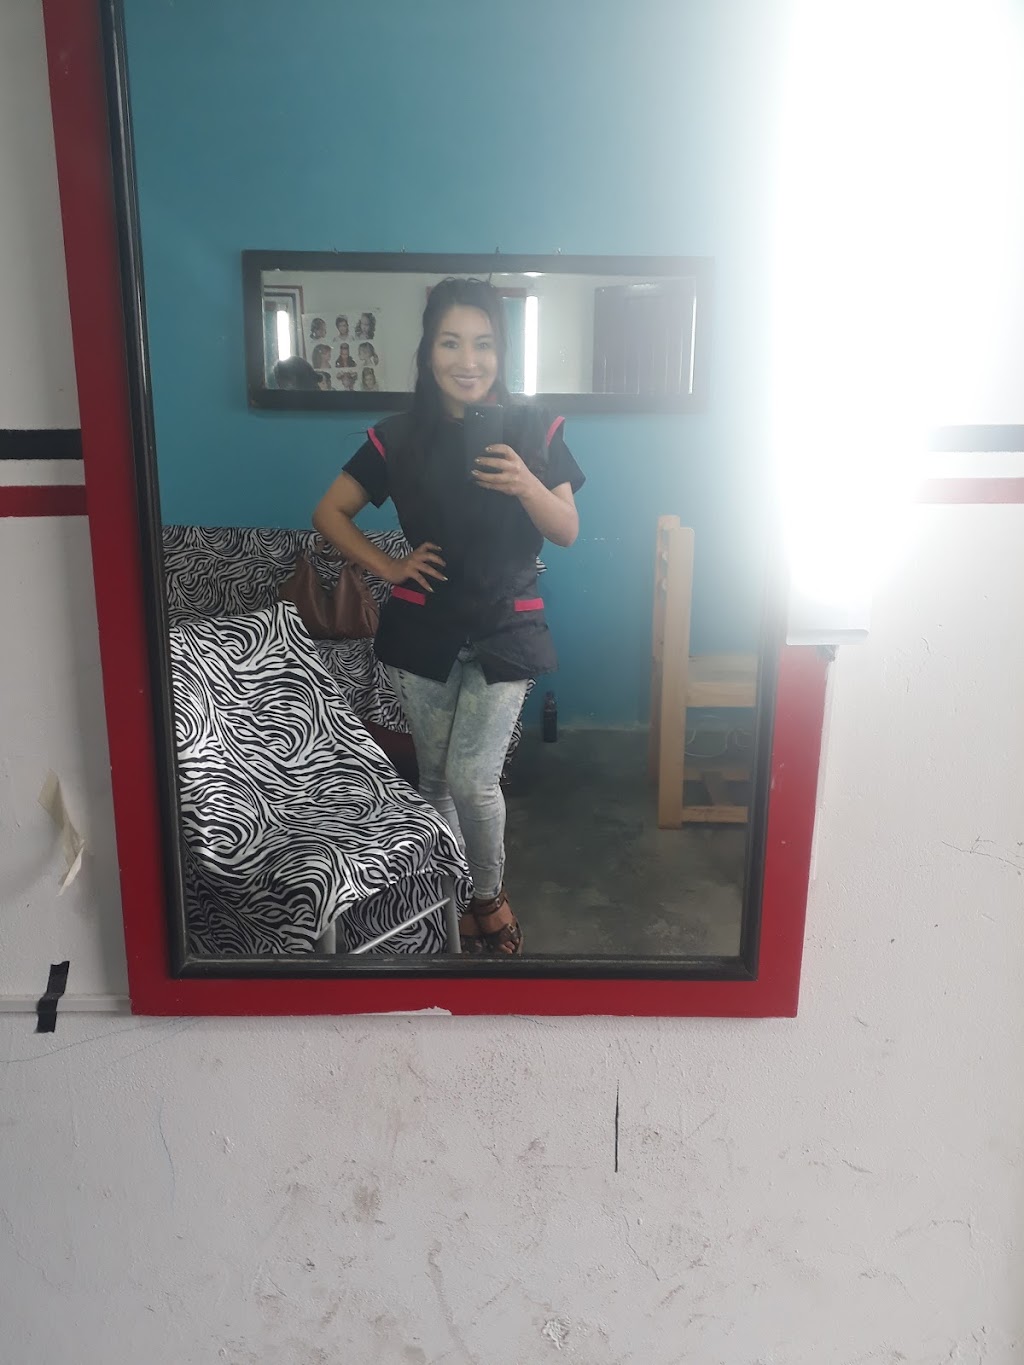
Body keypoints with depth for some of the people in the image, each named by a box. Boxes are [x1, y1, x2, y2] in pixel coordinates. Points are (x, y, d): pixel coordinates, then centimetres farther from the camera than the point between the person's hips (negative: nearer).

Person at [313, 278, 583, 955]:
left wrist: (525, 486, -23)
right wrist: (388, 567, -5)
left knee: (473, 779, -7)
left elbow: (567, 531, -4)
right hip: (422, 629, 2)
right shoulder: (399, 437, -3)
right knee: (436, 777, 11)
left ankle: (491, 891, 21)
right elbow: (330, 513, 5)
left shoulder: (533, 429, -4)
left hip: (505, 627, -1)